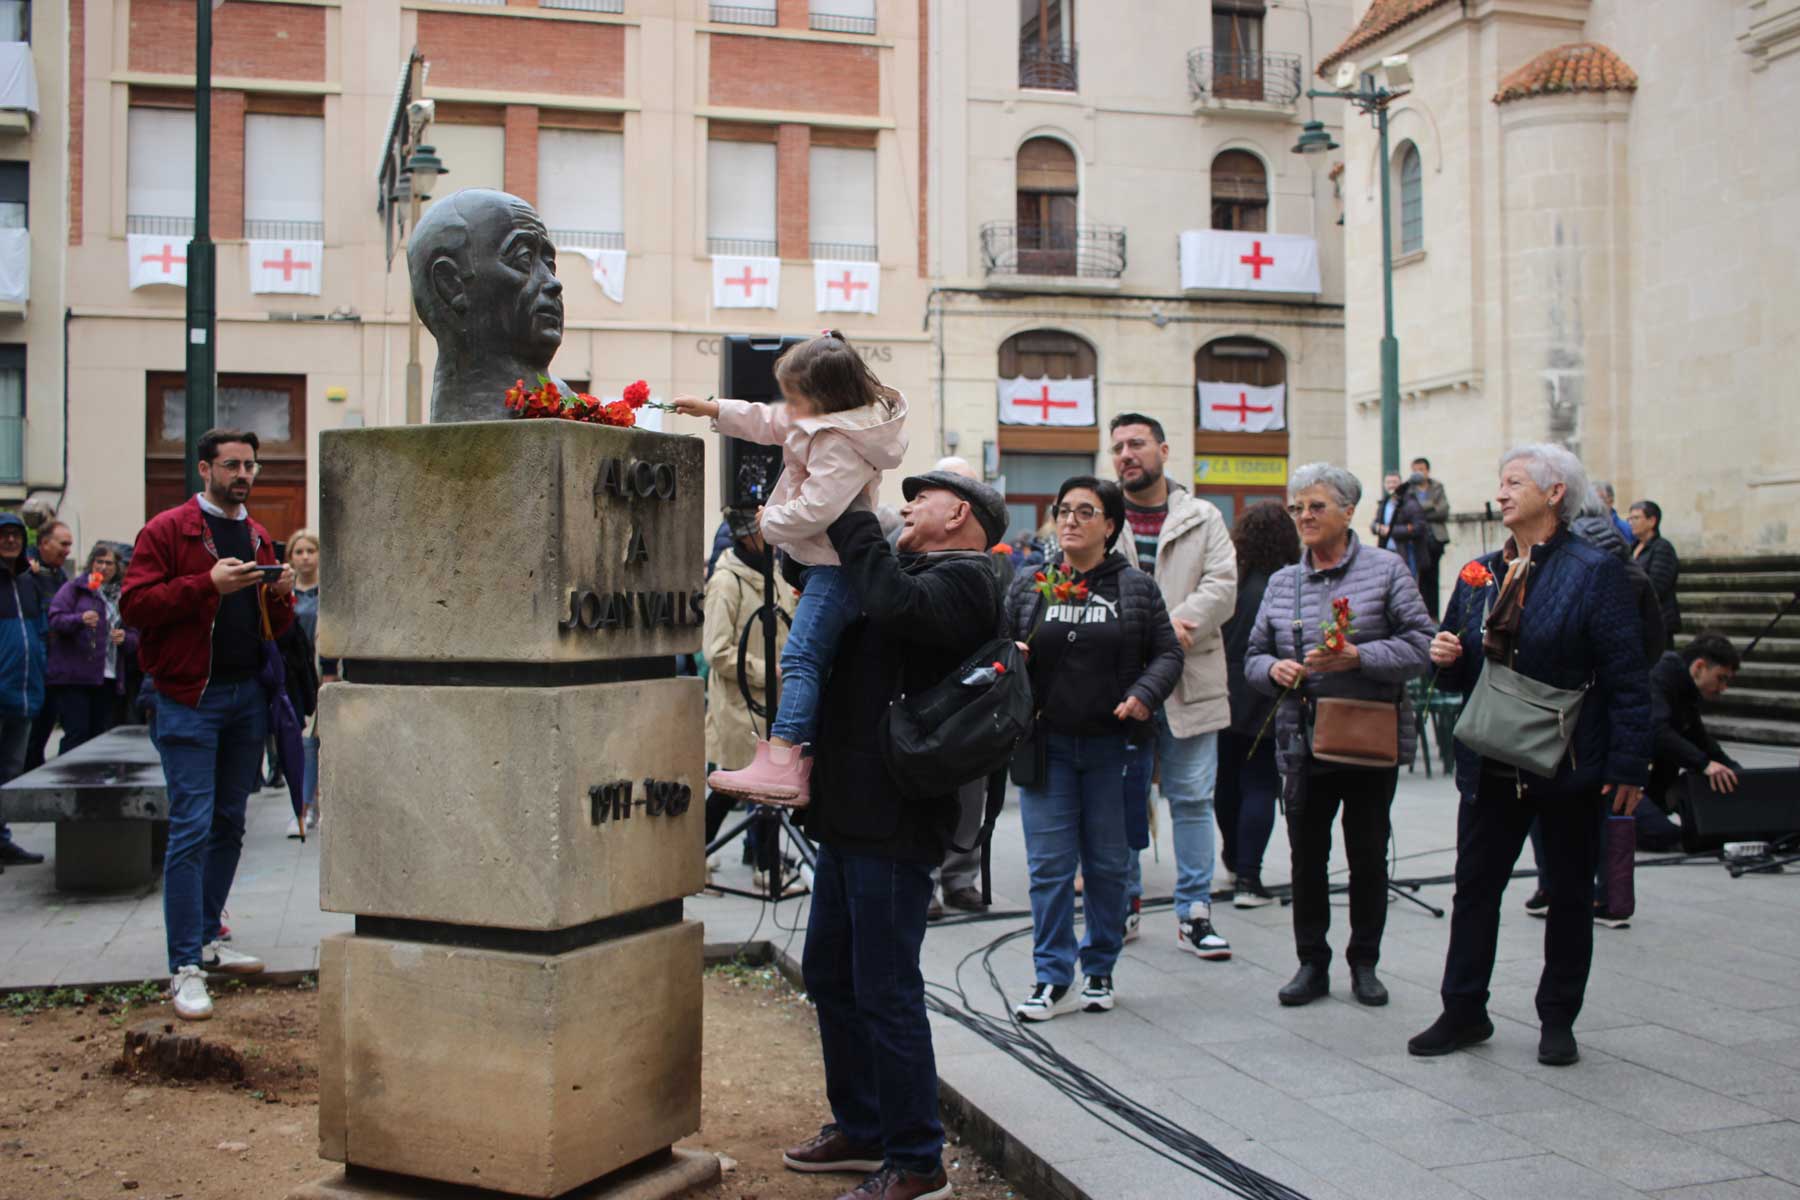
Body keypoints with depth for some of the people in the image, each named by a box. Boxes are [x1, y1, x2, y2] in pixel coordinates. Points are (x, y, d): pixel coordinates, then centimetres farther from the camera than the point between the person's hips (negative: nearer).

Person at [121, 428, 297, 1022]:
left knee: (229, 824, 13)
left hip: (248, 695, 7)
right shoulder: (167, 530, -3)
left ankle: (208, 938, 26)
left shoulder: (260, 539, 16)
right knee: (192, 828, -9)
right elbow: (133, 604, -13)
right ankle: (185, 966, -5)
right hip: (189, 699, -7)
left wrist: (282, 596, -2)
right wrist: (208, 584, -21)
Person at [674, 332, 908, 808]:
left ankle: (780, 765, -25)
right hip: (834, 563, 12)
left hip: (835, 566, -12)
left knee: (800, 656, -18)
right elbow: (770, 424, 24)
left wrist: (770, 521, -11)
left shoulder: (837, 443, -21)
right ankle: (809, 757, 20)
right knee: (815, 660, 14)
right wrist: (712, 409, 25)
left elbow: (816, 509, -28)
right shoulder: (833, 423, 11)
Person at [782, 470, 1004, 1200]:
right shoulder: (914, 570, 20)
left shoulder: (964, 579, -9)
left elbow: (896, 604, -28)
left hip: (896, 818, -10)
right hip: (851, 812, 10)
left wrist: (851, 520, -16)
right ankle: (861, 1130, 33)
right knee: (829, 975, 18)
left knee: (885, 989, -4)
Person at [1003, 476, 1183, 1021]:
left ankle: (1099, 971, 24)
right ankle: (1054, 980, 8)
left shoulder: (1136, 587, 2)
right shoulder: (1027, 588, 6)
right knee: (1049, 864, -1)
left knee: (1107, 863, 9)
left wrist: (1144, 695, -13)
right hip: (1047, 744, 1)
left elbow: (1168, 652, 4)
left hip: (1111, 744, -1)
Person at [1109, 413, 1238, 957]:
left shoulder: (1203, 520, 8)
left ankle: (1194, 912, 12)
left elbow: (1221, 587, -3)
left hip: (1188, 683, 0)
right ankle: (1122, 905, 21)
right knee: (1121, 798, 8)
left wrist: (1174, 627, -19)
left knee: (1192, 799, 3)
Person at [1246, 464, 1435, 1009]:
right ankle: (1312, 963, 18)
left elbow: (1420, 643, -9)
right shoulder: (1281, 582, 11)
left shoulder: (1385, 570, -2)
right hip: (1304, 741, 3)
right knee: (1307, 855, 5)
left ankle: (1364, 963, 22)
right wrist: (1273, 668, -7)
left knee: (1368, 853, 8)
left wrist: (1358, 657, -21)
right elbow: (1255, 654, 15)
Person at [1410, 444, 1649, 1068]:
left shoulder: (1595, 571, -8)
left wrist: (1628, 765, -15)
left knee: (1569, 893, 9)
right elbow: (1460, 674, 19)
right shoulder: (1481, 572, 10)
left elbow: (1627, 678, -11)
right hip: (1491, 763, 5)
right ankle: (1464, 1012, 18)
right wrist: (1447, 658, -4)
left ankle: (1557, 1019, 22)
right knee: (1474, 886, 7)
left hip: (1567, 765, -5)